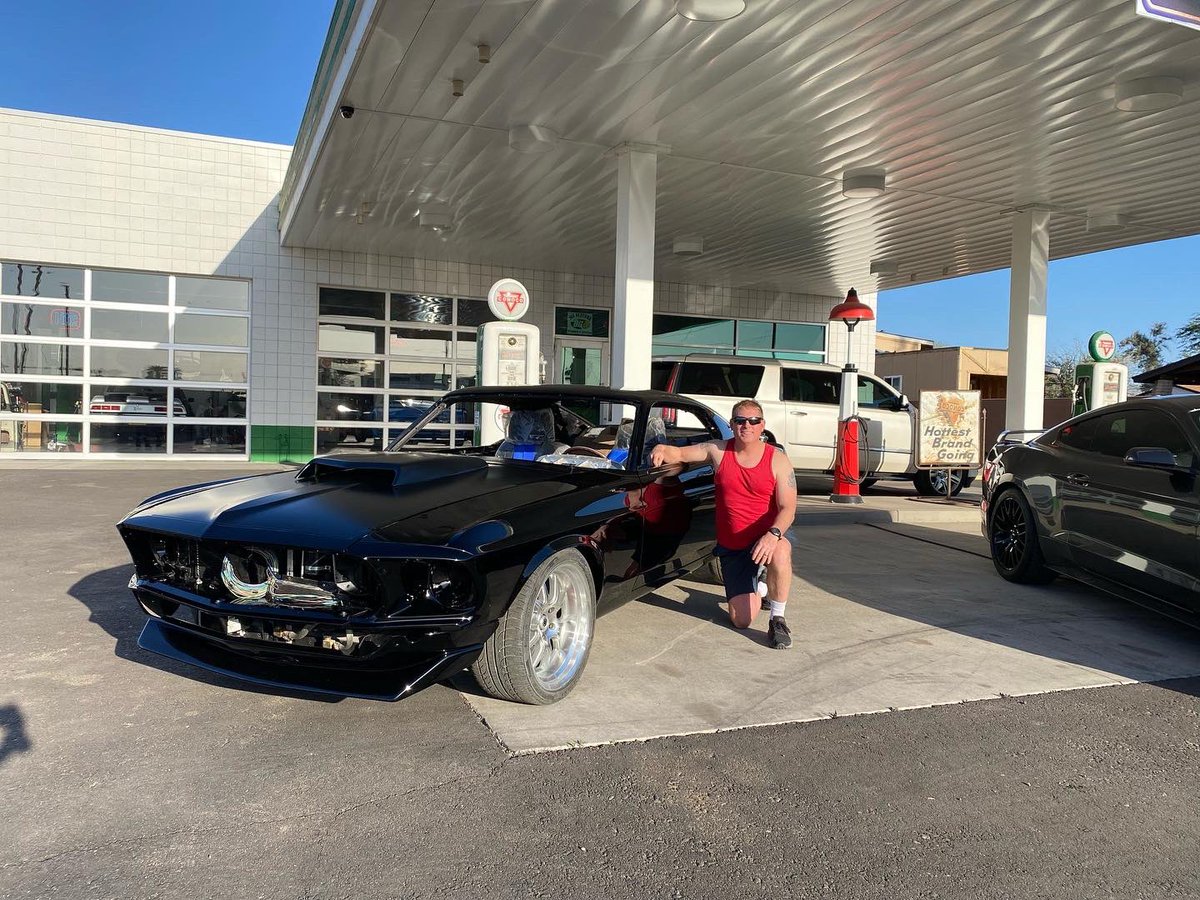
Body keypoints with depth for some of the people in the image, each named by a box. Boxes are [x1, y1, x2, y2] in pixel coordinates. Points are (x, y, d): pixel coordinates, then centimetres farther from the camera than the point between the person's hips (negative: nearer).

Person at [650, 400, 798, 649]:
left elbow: (787, 508, -14)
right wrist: (662, 451, -24)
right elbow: (679, 454, 1)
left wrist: (773, 534, -34)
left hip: (767, 537, -2)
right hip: (731, 546, 2)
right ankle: (756, 588, 34)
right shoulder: (718, 451, -1)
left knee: (780, 552, -41)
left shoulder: (778, 460, -7)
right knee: (741, 620, -2)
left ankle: (778, 620, -20)